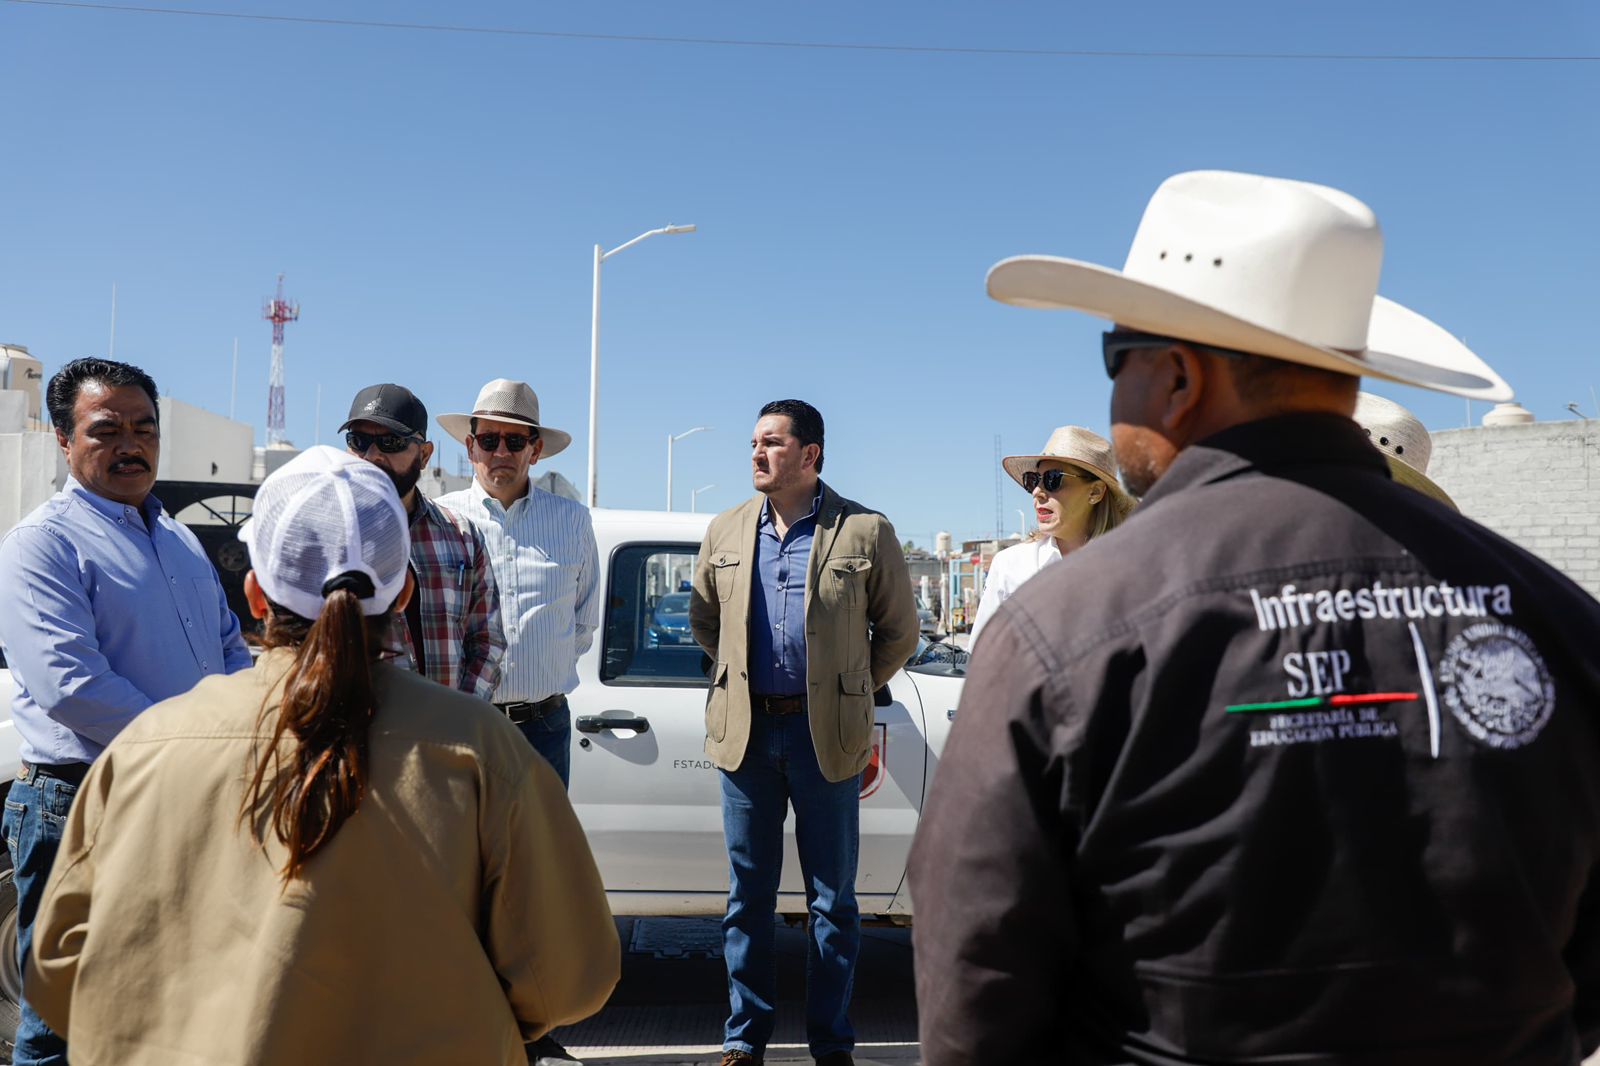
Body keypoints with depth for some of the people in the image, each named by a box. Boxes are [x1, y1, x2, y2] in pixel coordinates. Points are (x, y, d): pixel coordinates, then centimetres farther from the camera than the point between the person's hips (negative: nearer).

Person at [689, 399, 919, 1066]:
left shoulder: (866, 533, -3)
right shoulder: (725, 533, 7)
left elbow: (899, 630, 6)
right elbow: (703, 619, 20)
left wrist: (848, 691, 7)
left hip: (827, 735, -2)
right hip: (746, 731, 3)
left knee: (832, 900, 8)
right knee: (748, 897, 11)